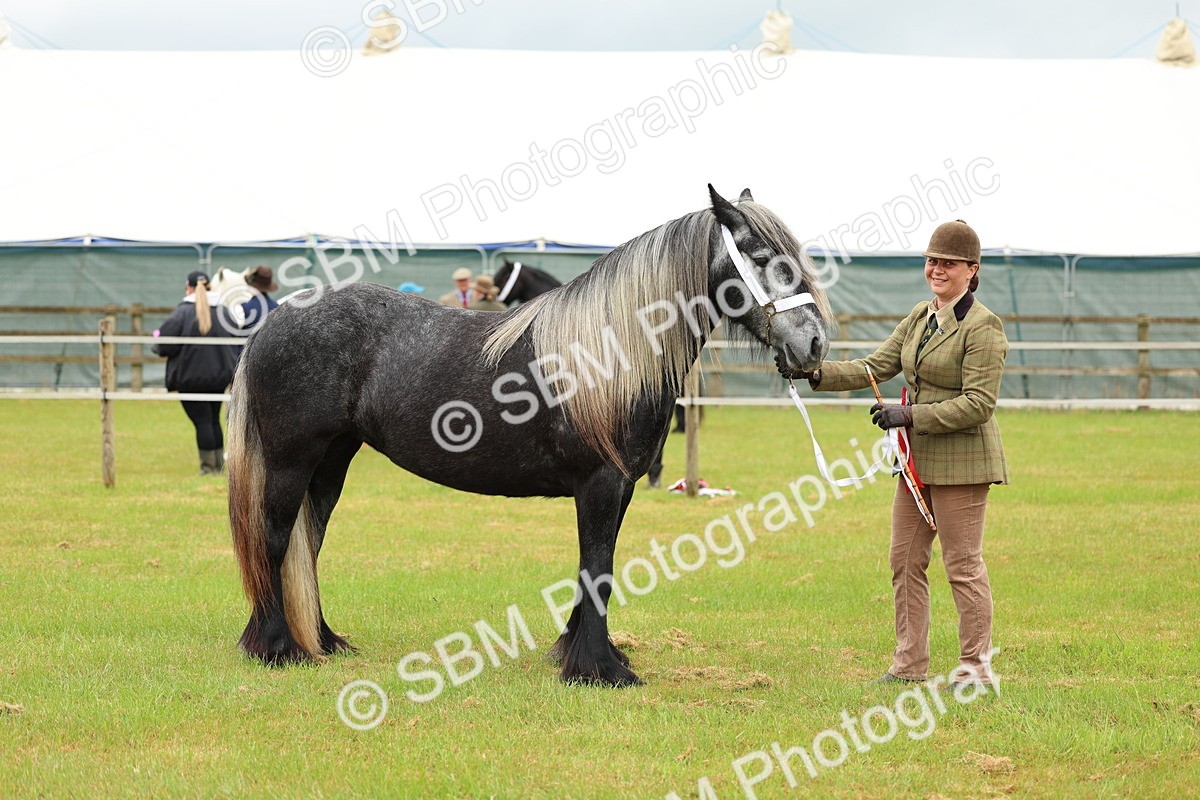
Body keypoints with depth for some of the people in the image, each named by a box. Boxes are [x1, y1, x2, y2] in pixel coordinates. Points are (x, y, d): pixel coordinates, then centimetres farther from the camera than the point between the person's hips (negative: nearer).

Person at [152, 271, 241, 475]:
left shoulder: (181, 312, -13)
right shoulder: (224, 312, 1)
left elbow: (166, 344, -16)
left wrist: (156, 346, 6)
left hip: (190, 376, -5)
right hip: (220, 375, 5)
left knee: (202, 421, 0)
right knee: (214, 420, 18)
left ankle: (208, 466, 0)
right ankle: (219, 464, 20)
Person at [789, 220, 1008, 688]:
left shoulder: (983, 328, -14)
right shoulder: (919, 318, 12)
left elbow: (978, 403, -19)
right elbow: (878, 366, 11)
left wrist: (910, 416, -22)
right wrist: (821, 375, -4)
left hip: (962, 460, -9)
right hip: (919, 458, 9)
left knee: (963, 564, -3)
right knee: (905, 560, 11)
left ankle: (976, 668, 7)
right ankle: (909, 664, 18)